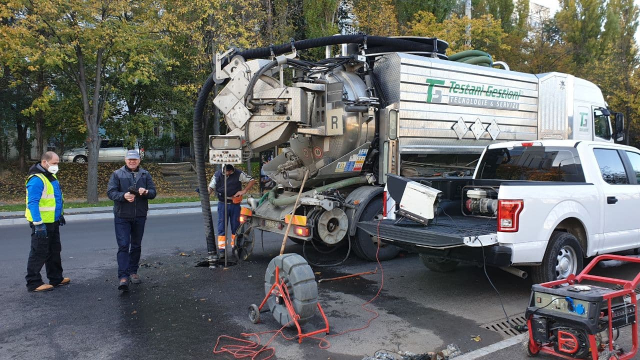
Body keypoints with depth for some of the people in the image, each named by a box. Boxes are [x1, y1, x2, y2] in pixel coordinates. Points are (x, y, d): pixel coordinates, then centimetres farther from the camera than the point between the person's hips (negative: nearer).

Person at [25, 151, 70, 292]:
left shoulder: (51, 177, 12)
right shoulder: (36, 180, -20)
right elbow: (32, 203, -24)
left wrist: (60, 215, 22)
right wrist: (38, 224, -27)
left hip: (53, 222, 10)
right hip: (42, 224, -10)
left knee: (54, 251, 18)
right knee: (39, 253, -1)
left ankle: (56, 278, 29)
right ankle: (33, 283, 9)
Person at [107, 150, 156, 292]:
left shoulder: (145, 174, 8)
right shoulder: (117, 174, 1)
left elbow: (153, 192, 4)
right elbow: (110, 192, -6)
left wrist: (145, 192, -19)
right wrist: (123, 196, -24)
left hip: (140, 216, 3)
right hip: (122, 216, -3)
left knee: (136, 245, 13)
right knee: (123, 245, -9)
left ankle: (133, 271, 27)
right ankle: (123, 277, -10)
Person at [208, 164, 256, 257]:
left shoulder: (238, 174, -6)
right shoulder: (217, 175, -1)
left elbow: (252, 181, -1)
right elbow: (211, 187, 6)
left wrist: (244, 191, -13)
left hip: (235, 204, 0)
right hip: (222, 204, 0)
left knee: (235, 227, 8)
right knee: (221, 227, -1)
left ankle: (235, 248, 20)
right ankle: (221, 249, 3)